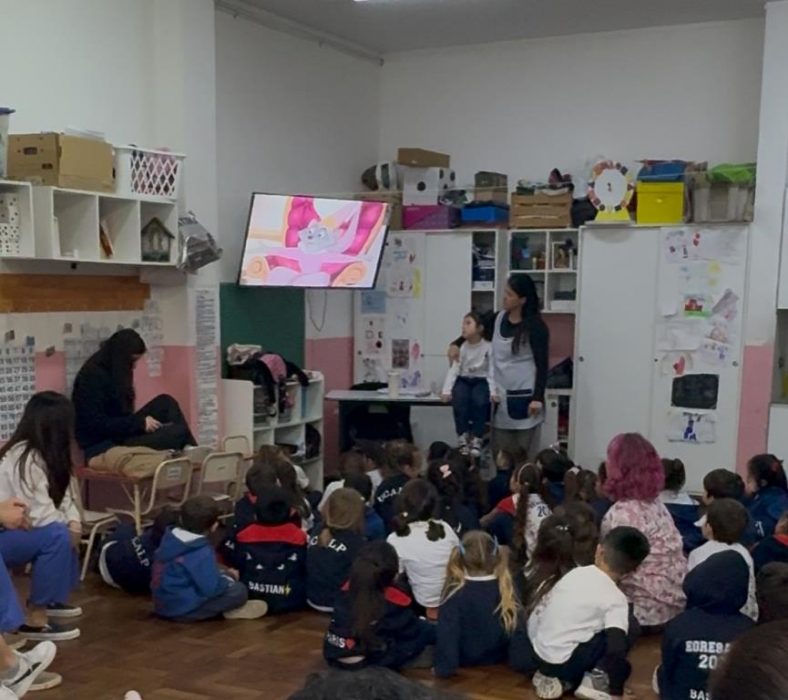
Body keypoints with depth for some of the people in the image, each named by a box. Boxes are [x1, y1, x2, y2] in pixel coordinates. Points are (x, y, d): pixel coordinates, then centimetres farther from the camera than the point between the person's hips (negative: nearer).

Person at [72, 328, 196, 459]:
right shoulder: (92, 376, -18)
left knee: (165, 402, -2)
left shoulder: (115, 372, 10)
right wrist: (140, 423, -19)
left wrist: (140, 421, -1)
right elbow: (97, 425, -22)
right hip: (103, 444, -9)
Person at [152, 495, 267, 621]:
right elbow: (211, 588, -24)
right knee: (239, 591, -11)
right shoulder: (202, 553, -25)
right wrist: (230, 577, -2)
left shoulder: (169, 538, 1)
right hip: (183, 610, -9)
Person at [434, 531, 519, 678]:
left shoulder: (455, 593, -22)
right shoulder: (507, 589, -13)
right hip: (499, 658, 4)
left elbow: (447, 634, -22)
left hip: (466, 661, -4)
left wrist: (444, 667, -17)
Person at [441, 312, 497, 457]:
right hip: (463, 381, 2)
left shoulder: (488, 347, -7)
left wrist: (493, 392, -23)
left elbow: (491, 371, -10)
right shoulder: (461, 347, -1)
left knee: (480, 402, -31)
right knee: (459, 401, -29)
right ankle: (462, 438, -16)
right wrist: (446, 390, -19)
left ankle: (476, 440, -19)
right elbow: (453, 370, -7)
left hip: (481, 381, -2)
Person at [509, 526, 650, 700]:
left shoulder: (576, 572, 9)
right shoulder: (616, 599, -7)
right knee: (626, 634, 5)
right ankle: (596, 678, -5)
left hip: (534, 656, 5)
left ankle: (560, 679, 14)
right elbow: (617, 648, -17)